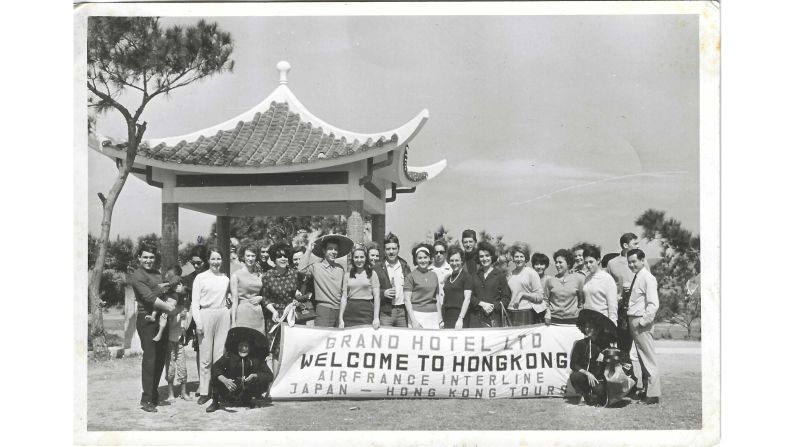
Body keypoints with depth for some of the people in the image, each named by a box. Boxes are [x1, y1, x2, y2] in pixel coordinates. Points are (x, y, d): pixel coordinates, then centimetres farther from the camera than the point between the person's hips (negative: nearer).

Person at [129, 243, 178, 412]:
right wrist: (168, 307, -15)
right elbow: (149, 298, -16)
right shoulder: (137, 276, -6)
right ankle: (146, 399, -6)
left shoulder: (156, 273, 20)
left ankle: (154, 393, 20)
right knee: (150, 357, -9)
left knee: (161, 356, 9)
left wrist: (167, 286, -2)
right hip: (147, 318, -8)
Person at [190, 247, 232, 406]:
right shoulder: (201, 277, 1)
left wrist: (231, 318, 5)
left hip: (223, 315, 3)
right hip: (206, 315, -3)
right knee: (205, 357, -1)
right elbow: (195, 302, 0)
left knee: (221, 355, 3)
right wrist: (198, 323, -8)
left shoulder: (225, 278, 11)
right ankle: (204, 392, 5)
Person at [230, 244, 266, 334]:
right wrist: (233, 322, -10)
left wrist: (260, 298, 0)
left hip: (258, 313, 4)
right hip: (243, 313, -4)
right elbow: (234, 300, -4)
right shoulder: (236, 275, 0)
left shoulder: (259, 275, 13)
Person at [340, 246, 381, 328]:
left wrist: (376, 318, -9)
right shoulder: (348, 275, 12)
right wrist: (341, 319, 4)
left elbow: (377, 297, 0)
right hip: (349, 312, 2)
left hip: (366, 312, -2)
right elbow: (344, 298, 11)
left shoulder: (372, 274, 5)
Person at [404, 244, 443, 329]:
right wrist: (413, 321, -11)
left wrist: (440, 319, 11)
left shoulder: (434, 276, 13)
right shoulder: (411, 276, 1)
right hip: (417, 314, -4)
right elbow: (407, 300, -3)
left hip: (433, 316, 4)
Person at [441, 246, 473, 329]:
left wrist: (460, 319, -16)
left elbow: (467, 299, -9)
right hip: (447, 318, 6)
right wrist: (442, 319, 15)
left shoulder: (466, 276, -2)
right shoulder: (448, 278, 18)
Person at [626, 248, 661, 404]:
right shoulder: (636, 277, 14)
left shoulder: (647, 278, -13)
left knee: (648, 359, -6)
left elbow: (653, 304, -20)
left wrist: (643, 321, -21)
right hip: (634, 321, 9)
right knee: (642, 358, 16)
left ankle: (653, 394, -3)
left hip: (642, 322, -9)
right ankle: (646, 390, 25)